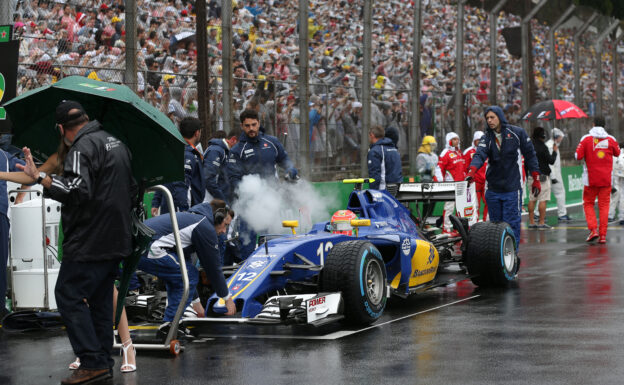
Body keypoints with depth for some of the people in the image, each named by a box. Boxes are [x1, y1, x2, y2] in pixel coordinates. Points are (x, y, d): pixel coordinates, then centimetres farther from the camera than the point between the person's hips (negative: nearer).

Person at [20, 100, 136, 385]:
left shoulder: (82, 148, -14)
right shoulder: (116, 143, 17)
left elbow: (77, 190, -28)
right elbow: (131, 190, 25)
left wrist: (40, 177, -24)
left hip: (90, 241, -9)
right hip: (116, 241, 9)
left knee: (69, 296, -5)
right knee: (100, 299, 14)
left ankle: (93, 362, -10)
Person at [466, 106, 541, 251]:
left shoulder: (517, 133, 0)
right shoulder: (486, 137, 5)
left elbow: (530, 155, 6)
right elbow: (480, 155, -13)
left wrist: (536, 179, 5)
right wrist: (472, 171, -33)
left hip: (512, 188, -3)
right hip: (493, 189, 3)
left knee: (511, 223, -7)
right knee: (495, 223, 9)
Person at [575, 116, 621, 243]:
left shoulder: (586, 139, -6)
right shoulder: (611, 139, 0)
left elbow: (578, 156, -9)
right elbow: (617, 153, 16)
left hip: (591, 179, -1)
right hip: (606, 179, 1)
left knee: (588, 204, 11)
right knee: (604, 206, 6)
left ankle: (593, 229, -6)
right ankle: (603, 235, 1)